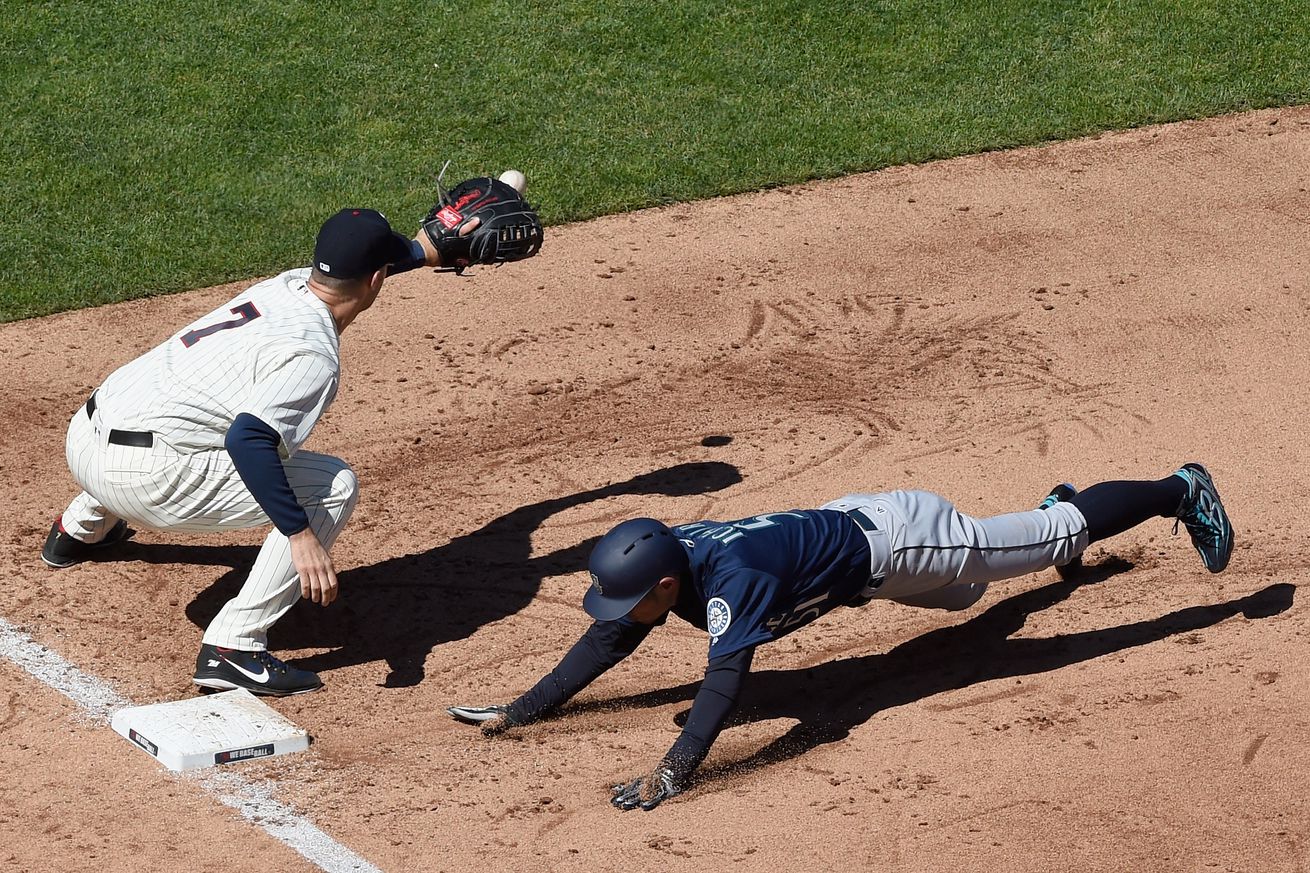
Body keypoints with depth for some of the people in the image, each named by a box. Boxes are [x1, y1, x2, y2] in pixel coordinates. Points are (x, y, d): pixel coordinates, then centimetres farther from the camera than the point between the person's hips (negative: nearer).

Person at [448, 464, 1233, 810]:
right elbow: (605, 645, -5)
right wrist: (521, 713, -9)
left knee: (1058, 536, 8)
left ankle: (1181, 491, 25)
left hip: (890, 539, -8)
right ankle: (1052, 512, 60)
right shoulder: (661, 560, -15)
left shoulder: (728, 578, -39)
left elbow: (727, 677, -47)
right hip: (854, 526, 8)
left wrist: (676, 770, -55)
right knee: (967, 587, 36)